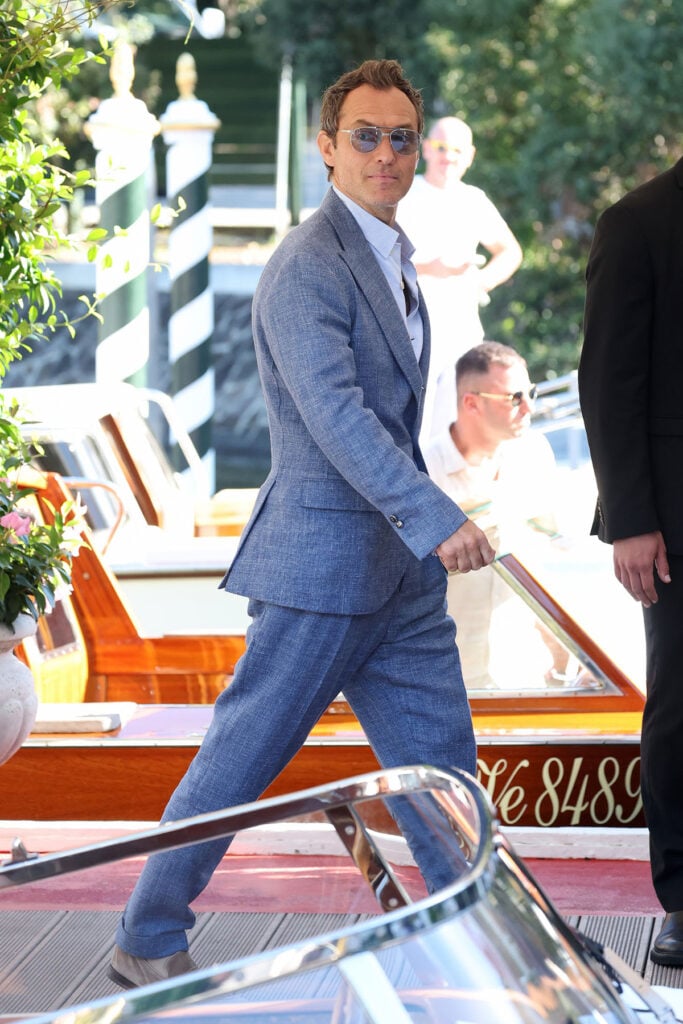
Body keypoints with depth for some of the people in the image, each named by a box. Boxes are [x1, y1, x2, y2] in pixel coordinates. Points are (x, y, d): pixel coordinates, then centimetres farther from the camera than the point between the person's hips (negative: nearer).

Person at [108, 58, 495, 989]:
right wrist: (436, 518, -32)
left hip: (401, 567, 9)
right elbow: (334, 413, -26)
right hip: (324, 560, -9)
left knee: (442, 763, 10)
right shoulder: (307, 266, -15)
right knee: (242, 757, 0)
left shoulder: (392, 257, 16)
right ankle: (148, 942, 12)